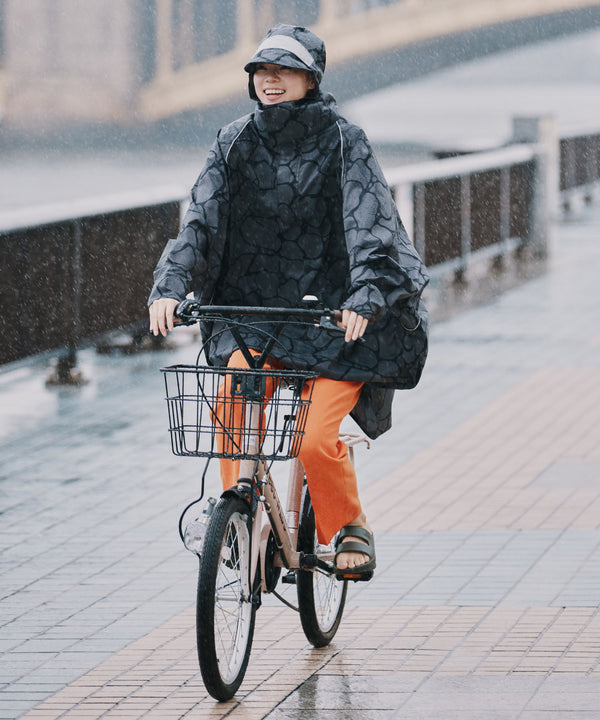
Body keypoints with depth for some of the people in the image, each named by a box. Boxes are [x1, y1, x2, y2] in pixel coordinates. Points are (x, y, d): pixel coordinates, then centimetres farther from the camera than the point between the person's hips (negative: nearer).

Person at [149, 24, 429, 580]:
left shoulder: (343, 141, -5)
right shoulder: (236, 142, 5)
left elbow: (368, 224, -15)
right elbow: (201, 216, -3)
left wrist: (364, 295, -32)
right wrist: (170, 285, -19)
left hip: (334, 315, -3)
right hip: (254, 307, 3)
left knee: (316, 439, -15)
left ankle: (350, 527, 12)